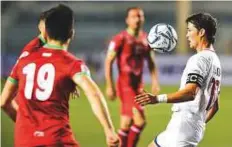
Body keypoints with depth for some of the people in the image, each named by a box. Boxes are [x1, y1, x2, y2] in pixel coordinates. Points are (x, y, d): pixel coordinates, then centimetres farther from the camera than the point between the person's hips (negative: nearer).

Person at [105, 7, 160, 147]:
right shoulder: (120, 39, -10)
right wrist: (110, 86, -12)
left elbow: (151, 62, 17)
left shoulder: (146, 39, 8)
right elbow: (108, 62, -8)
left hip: (138, 85, 6)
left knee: (127, 123, 12)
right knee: (140, 121, -17)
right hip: (125, 84, -6)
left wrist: (155, 81, 4)